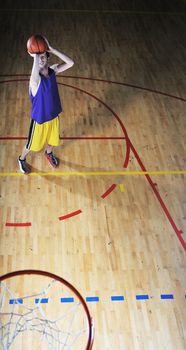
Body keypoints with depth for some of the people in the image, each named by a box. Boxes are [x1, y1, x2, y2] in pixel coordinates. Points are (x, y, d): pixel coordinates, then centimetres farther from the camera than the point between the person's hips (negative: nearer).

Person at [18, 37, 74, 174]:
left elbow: (70, 63, -23)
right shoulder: (35, 78, -30)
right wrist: (35, 55, -37)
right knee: (32, 144, 17)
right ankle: (22, 159, 48)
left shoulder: (53, 71, -11)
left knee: (52, 139, 30)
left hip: (53, 115, 5)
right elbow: (36, 68, -56)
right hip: (39, 119, -5)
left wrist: (51, 49, -28)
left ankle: (49, 153, 62)